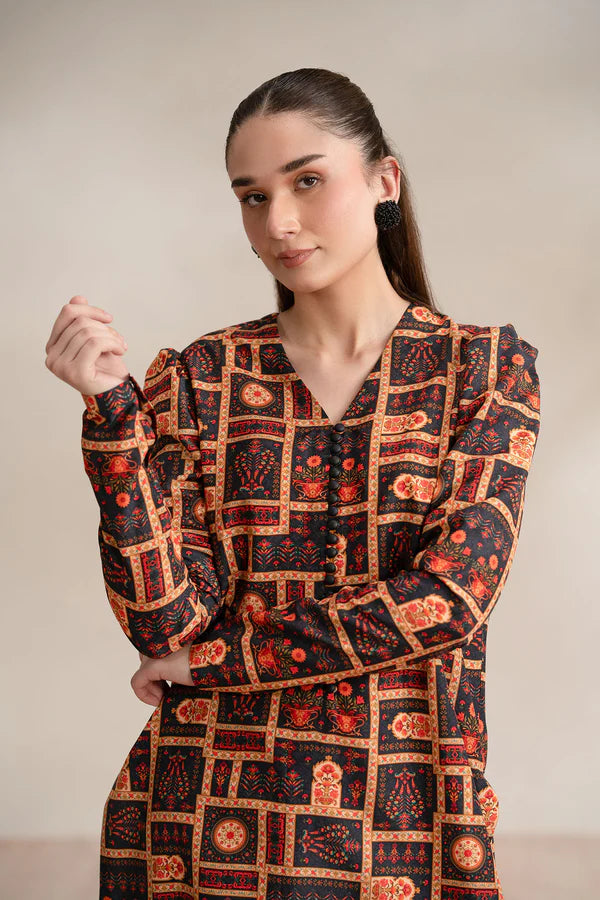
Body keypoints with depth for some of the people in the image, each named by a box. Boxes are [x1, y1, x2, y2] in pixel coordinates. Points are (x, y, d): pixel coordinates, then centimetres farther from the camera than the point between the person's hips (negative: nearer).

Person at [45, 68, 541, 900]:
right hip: (210, 818, 1)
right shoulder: (199, 378, 1)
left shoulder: (489, 367, -1)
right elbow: (165, 621, -8)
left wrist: (207, 660, -10)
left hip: (402, 822, -1)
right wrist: (113, 411, -17)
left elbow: (450, 596, -13)